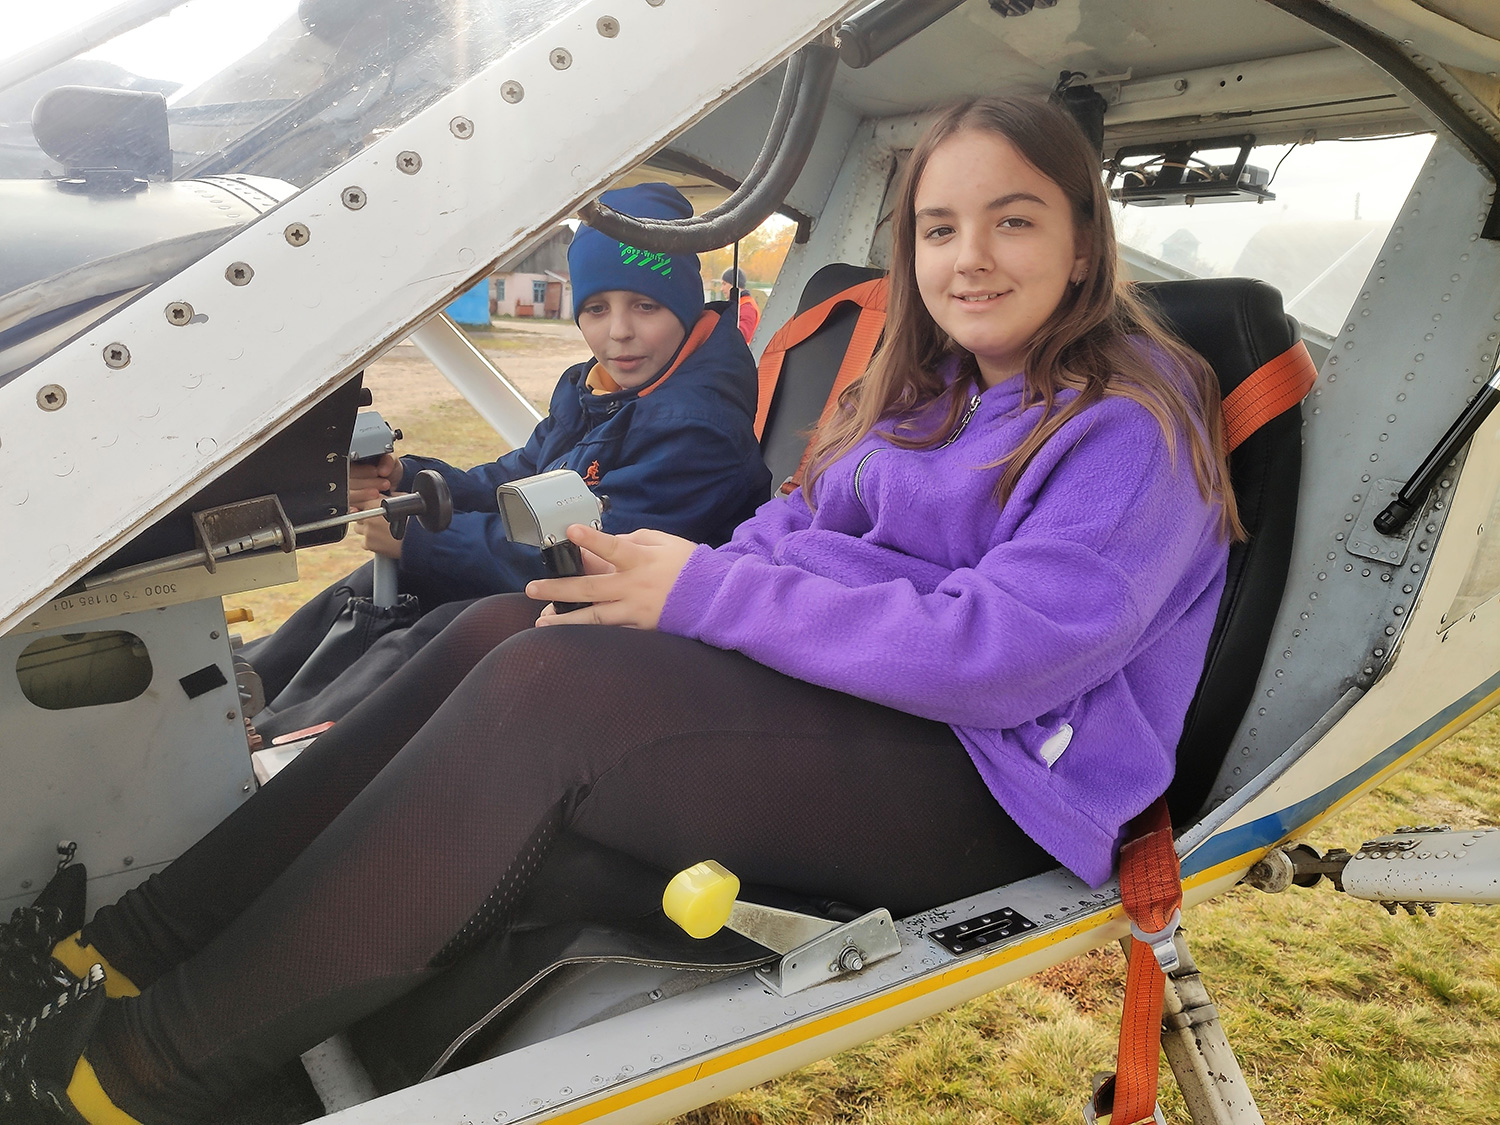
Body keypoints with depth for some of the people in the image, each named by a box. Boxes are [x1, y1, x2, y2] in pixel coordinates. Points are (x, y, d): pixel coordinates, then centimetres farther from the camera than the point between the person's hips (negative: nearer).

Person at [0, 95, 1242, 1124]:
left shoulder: (1132, 427, -10)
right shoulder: (926, 393, 16)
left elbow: (1002, 650, -23)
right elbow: (798, 530, 16)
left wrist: (708, 592, -19)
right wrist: (672, 573, -7)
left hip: (988, 793, -8)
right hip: (856, 703, 8)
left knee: (542, 687, -25)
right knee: (501, 629, -8)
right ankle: (137, 951, -3)